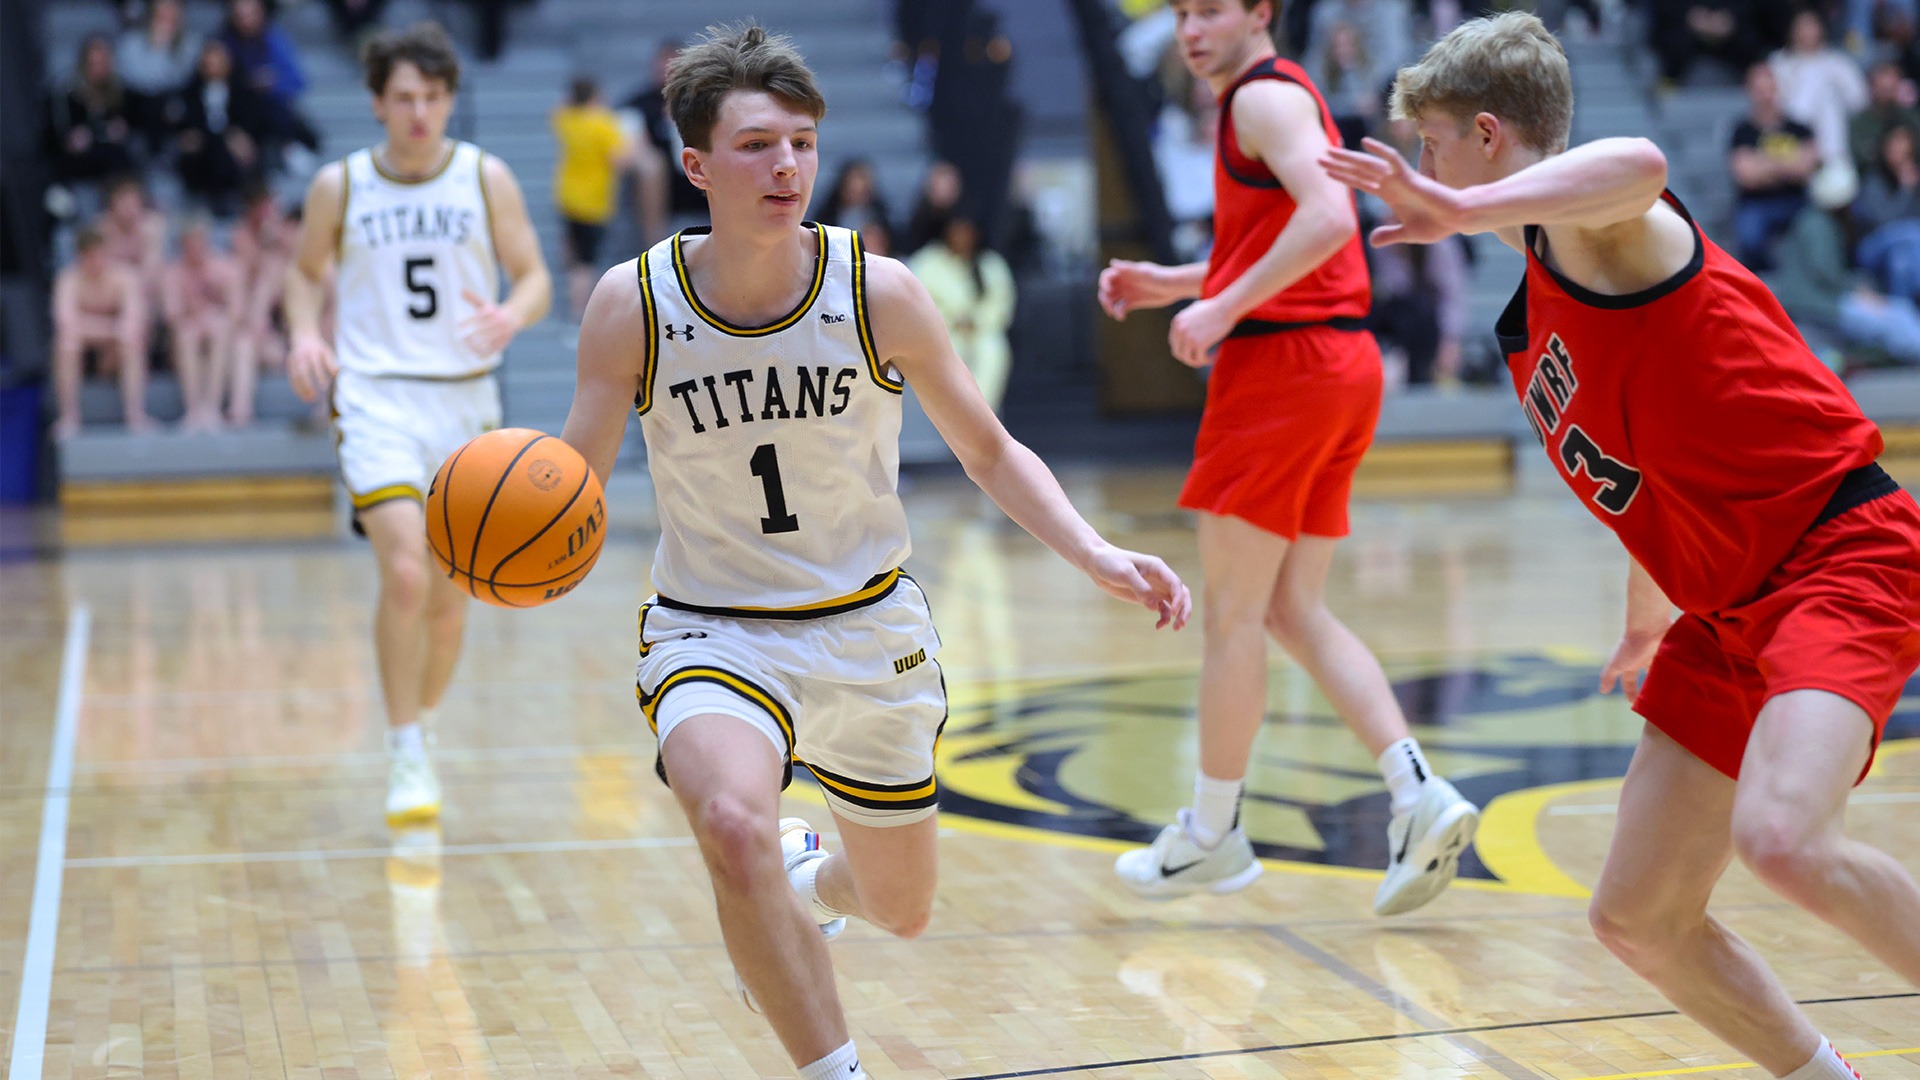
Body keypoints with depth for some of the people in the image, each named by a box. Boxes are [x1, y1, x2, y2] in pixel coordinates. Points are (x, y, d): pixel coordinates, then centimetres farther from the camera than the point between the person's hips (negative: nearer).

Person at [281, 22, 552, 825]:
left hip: (466, 398, 2)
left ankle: (422, 734, 32)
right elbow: (306, 270, 16)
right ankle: (406, 758, -10)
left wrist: (511, 317, -19)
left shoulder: (486, 179, 1)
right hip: (376, 397, -2)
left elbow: (534, 277, 3)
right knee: (404, 573, -20)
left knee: (450, 594, 9)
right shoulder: (339, 186, 1)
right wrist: (304, 332, -5)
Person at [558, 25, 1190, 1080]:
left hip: (868, 628, 2)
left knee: (901, 910, 15)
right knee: (733, 825, -34)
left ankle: (804, 884, 53)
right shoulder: (633, 303, -15)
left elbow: (988, 451, -2)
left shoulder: (877, 292, -14)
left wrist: (1095, 554, -17)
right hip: (711, 628, -2)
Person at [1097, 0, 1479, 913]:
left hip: (1284, 361, -10)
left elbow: (1327, 218, -25)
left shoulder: (1265, 96, -10)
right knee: (1294, 612, 10)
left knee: (1232, 610, 0)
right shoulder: (1268, 100, 22)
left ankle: (1212, 833, 9)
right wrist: (1171, 283, 22)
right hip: (1339, 367, 10)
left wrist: (1224, 308, -21)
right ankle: (1418, 793, -1)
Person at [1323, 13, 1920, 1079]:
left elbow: (1638, 165, -39)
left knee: (1780, 837, -33)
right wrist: (1646, 627, 41)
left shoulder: (1590, 223, -11)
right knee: (1638, 918, 6)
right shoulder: (1530, 328, 17)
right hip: (1729, 609, 10)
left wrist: (1461, 210, -43)